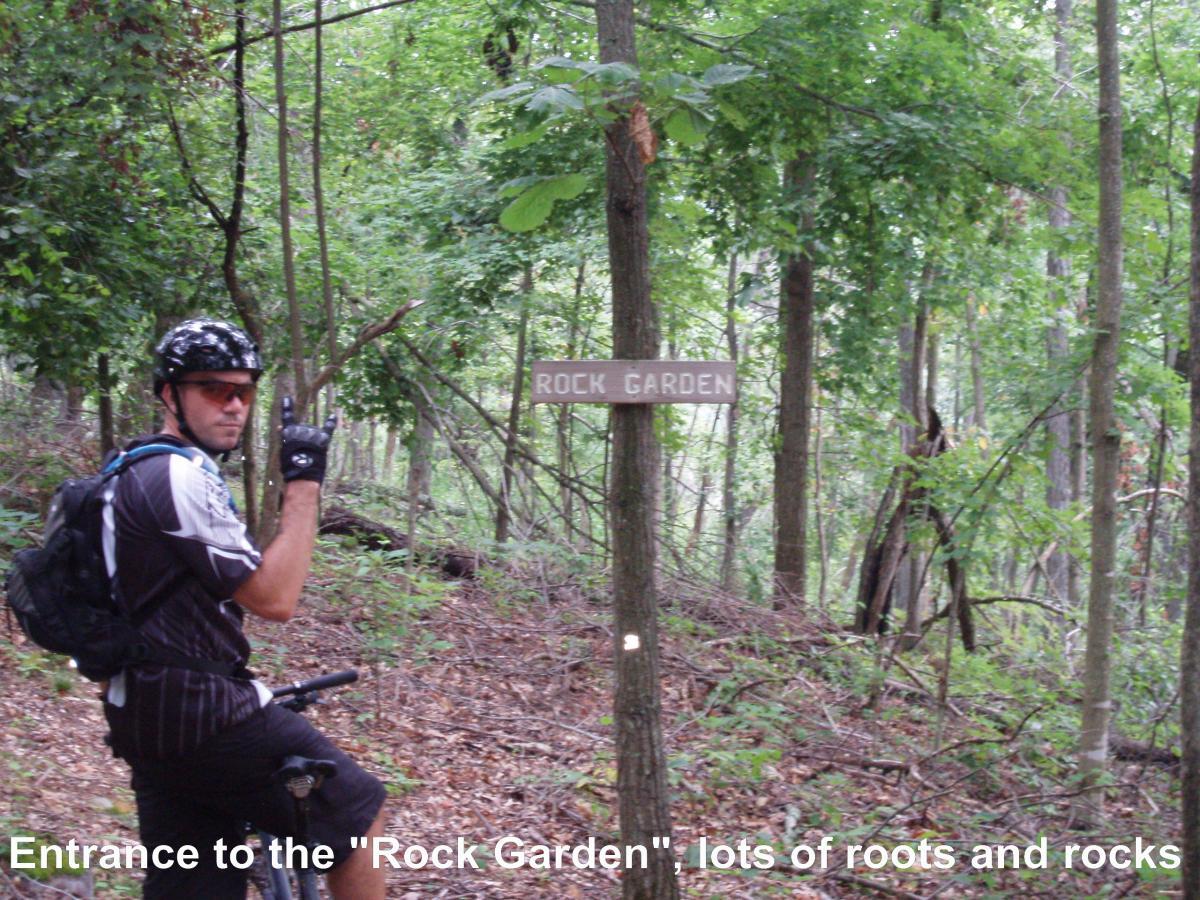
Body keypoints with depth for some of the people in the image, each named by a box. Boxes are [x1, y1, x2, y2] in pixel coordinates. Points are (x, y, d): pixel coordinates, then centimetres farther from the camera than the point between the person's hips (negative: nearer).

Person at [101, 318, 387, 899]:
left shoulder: (134, 473, 17)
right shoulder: (182, 477, -17)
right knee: (357, 810, 5)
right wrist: (303, 482, -17)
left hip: (148, 717, 10)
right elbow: (273, 598, -20)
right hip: (203, 717, -10)